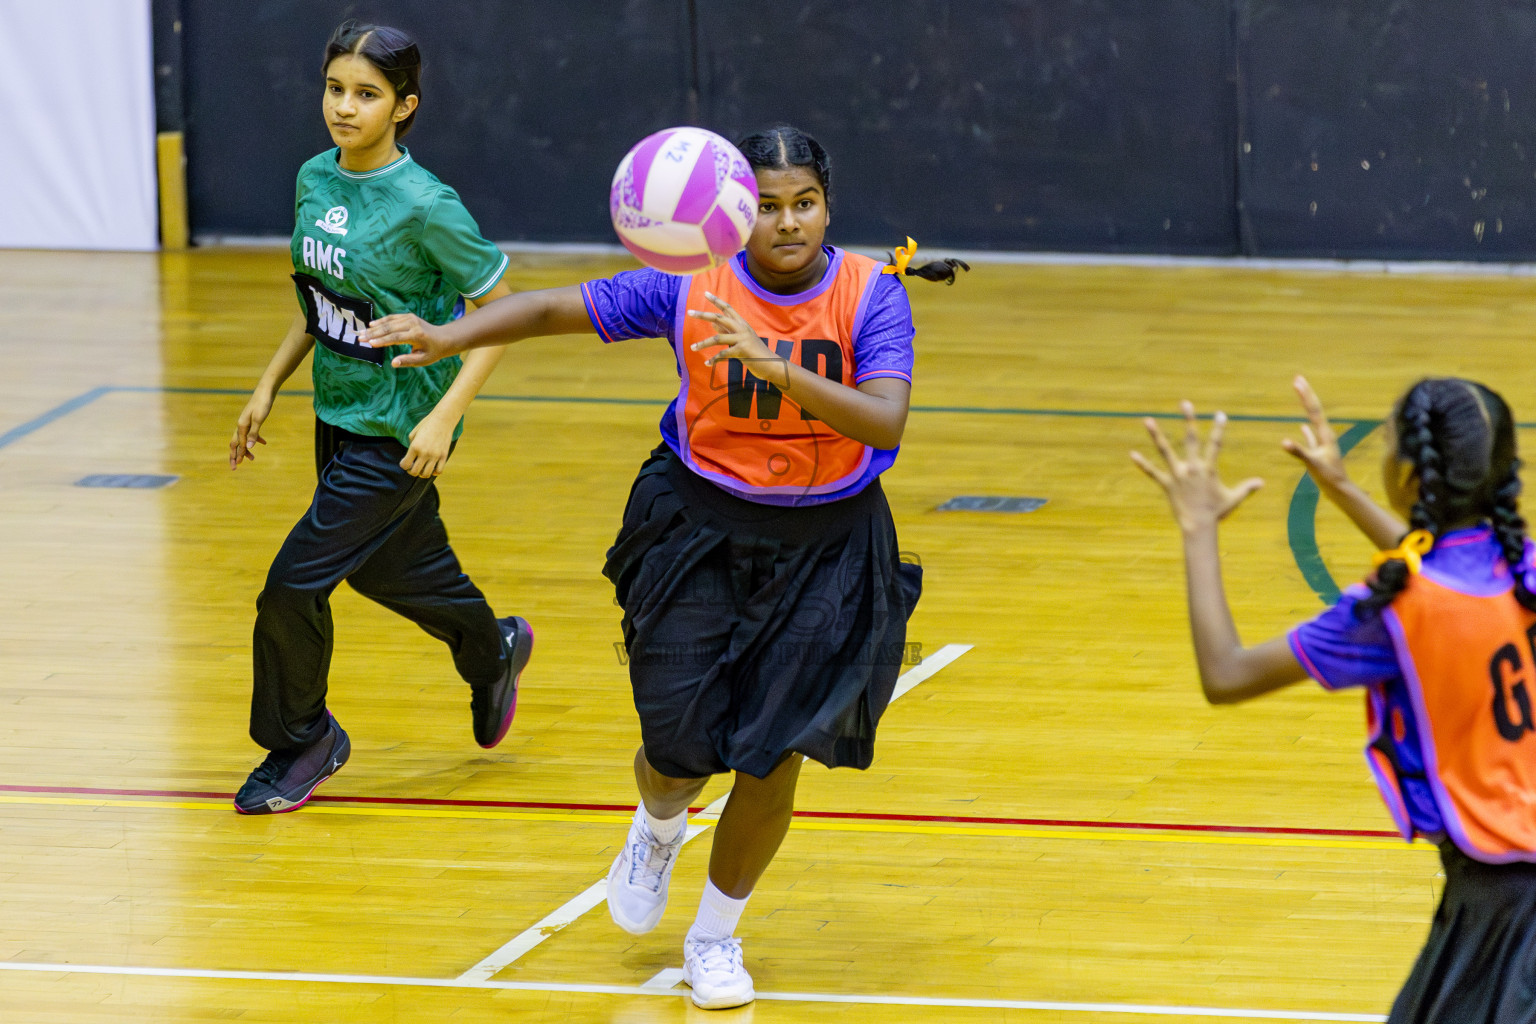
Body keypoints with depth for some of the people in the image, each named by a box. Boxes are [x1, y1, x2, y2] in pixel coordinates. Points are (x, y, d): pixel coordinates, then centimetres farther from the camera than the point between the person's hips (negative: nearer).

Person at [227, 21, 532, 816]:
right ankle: (493, 652, 51)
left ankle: (302, 742, 16)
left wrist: (445, 416, -22)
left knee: (294, 584, -6)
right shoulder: (315, 181, -1)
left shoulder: (426, 208, -22)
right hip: (338, 414, 7)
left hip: (398, 433, -7)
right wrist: (269, 386, 10)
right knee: (392, 568, 23)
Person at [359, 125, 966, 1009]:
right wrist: (452, 336, -20)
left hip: (824, 546, 0)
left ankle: (716, 935, 24)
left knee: (773, 750, -1)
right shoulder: (691, 288, -12)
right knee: (681, 742, -5)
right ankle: (658, 828, 36)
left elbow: (885, 423, -29)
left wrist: (775, 368, -41)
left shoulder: (871, 295, -15)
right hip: (702, 529, 0)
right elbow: (558, 308, -6)